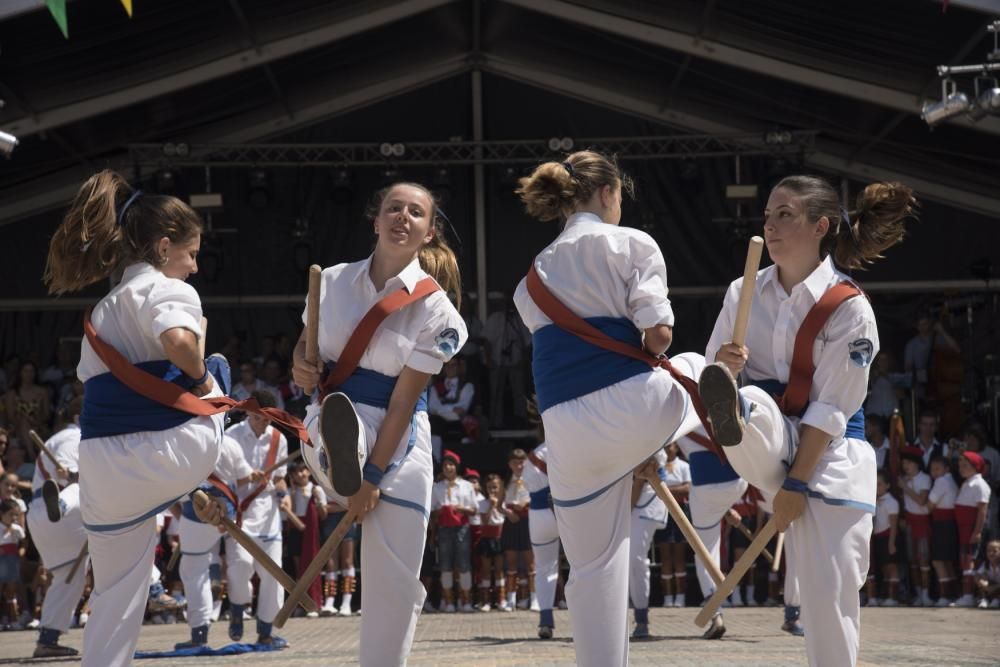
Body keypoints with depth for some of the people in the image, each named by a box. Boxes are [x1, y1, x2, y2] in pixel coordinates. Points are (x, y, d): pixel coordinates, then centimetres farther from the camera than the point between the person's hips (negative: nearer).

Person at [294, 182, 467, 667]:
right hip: (333, 424, 2)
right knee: (336, 412, -38)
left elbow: (404, 402, -12)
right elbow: (307, 341, 13)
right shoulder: (332, 281, -1)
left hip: (399, 441, -2)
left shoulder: (435, 310, -9)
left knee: (395, 583, -1)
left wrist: (373, 477, -16)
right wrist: (300, 365, -12)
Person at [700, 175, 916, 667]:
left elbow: (832, 408, -14)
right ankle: (732, 418, -68)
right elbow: (713, 375, 3)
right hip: (771, 441, 2)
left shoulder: (848, 309, -11)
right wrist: (723, 367, -21)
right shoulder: (744, 293, 1)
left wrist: (796, 484, -17)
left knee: (830, 592, -6)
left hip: (829, 453, -2)